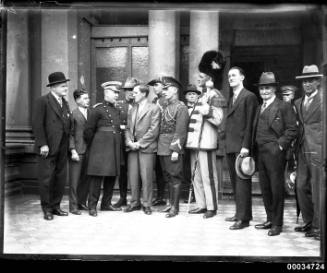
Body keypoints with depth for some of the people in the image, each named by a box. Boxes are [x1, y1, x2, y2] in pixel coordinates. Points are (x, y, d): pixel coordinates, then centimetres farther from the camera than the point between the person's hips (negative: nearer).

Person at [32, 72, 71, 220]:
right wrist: (42, 144, -17)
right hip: (48, 148, -7)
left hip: (62, 149, 7)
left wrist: (69, 145, 9)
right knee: (46, 179, 1)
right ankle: (47, 209, 13)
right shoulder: (42, 101, -6)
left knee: (61, 179, 10)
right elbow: (37, 124, -11)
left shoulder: (65, 103, 16)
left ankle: (55, 206, 22)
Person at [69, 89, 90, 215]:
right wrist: (73, 151, -12)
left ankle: (82, 202, 22)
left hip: (89, 151, 5)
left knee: (86, 179, 9)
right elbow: (70, 134, -6)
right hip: (77, 151, -5)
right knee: (74, 180, 2)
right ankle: (73, 206, 9)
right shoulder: (73, 114, -4)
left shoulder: (91, 113, 10)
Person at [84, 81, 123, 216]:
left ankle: (106, 203, 21)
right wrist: (91, 146, 4)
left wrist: (118, 147, 16)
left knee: (112, 177, 10)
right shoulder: (98, 109, -6)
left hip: (115, 148, 7)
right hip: (100, 147, -7)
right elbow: (88, 129, -4)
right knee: (97, 176, -6)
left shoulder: (117, 111, 15)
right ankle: (92, 206, 2)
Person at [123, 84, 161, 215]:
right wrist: (129, 141, -1)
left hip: (146, 148, -6)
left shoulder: (154, 108, -2)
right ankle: (135, 202, 17)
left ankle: (146, 204, 7)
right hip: (132, 148, 6)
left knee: (146, 177, -3)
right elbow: (128, 128, 17)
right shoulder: (132, 110, 19)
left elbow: (153, 130, -9)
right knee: (132, 177, 6)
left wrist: (140, 143, -12)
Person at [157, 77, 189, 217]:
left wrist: (176, 150, -19)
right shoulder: (166, 108, 16)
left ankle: (175, 206, 4)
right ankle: (171, 203, 24)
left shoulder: (181, 107, -9)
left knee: (175, 178, -2)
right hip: (163, 148, 8)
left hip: (173, 149, -8)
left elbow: (180, 131, -15)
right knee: (168, 178, 14)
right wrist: (160, 146, 11)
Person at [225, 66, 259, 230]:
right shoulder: (231, 99, 20)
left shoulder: (249, 97, -5)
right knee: (235, 182, 10)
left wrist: (245, 146, -18)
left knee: (242, 182, -5)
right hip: (230, 147, 8)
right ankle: (240, 213, 18)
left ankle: (243, 218, -1)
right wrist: (227, 143, 8)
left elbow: (250, 123, -12)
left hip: (242, 147, -8)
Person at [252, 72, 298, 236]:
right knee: (265, 188, 11)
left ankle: (277, 224, 7)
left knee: (276, 189, -1)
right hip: (260, 153, 7)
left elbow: (292, 130, -7)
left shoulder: (284, 107, -2)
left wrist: (281, 145, -13)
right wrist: (254, 151, 10)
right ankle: (270, 219, 22)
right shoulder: (259, 108, 19)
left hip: (275, 153, -7)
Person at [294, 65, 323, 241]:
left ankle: (318, 226, 10)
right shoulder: (298, 103, 16)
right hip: (303, 151, 6)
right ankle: (308, 222, 24)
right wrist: (295, 150, 13)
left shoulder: (322, 100, -4)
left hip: (318, 151, -6)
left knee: (318, 190, -1)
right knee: (301, 187, 9)